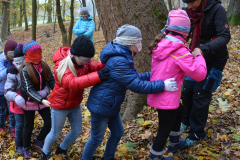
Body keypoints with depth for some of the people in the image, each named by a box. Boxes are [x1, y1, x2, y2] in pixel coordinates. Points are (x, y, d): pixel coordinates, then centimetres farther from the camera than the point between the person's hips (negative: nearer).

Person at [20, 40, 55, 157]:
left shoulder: (44, 66, -6)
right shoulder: (25, 70, -19)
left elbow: (51, 81, -7)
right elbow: (29, 90, -25)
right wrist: (42, 100, -38)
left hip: (43, 100, 4)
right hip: (29, 102, -4)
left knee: (49, 122, 4)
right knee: (29, 126, 12)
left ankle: (39, 141, 33)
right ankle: (26, 148, 37)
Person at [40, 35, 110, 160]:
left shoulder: (83, 61, -8)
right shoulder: (62, 64, -30)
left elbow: (96, 67, -18)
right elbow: (72, 82, -46)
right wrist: (97, 76, -55)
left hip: (75, 104, 6)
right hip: (60, 106, -6)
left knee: (77, 132, 19)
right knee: (55, 133, 13)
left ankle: (62, 149, 48)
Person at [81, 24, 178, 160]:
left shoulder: (124, 57, 3)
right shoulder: (118, 62, -30)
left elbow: (136, 77, 9)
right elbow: (137, 86, -29)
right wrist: (163, 85, -24)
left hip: (111, 106, 10)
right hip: (101, 106, -10)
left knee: (118, 133, 22)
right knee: (97, 139, 9)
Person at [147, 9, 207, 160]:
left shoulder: (161, 44, 0)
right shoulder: (180, 51, -24)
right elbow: (200, 74, -23)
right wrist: (198, 56, -7)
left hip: (157, 93, 9)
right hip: (167, 98, -9)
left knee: (180, 112, 31)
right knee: (164, 130, 10)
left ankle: (174, 143, 49)